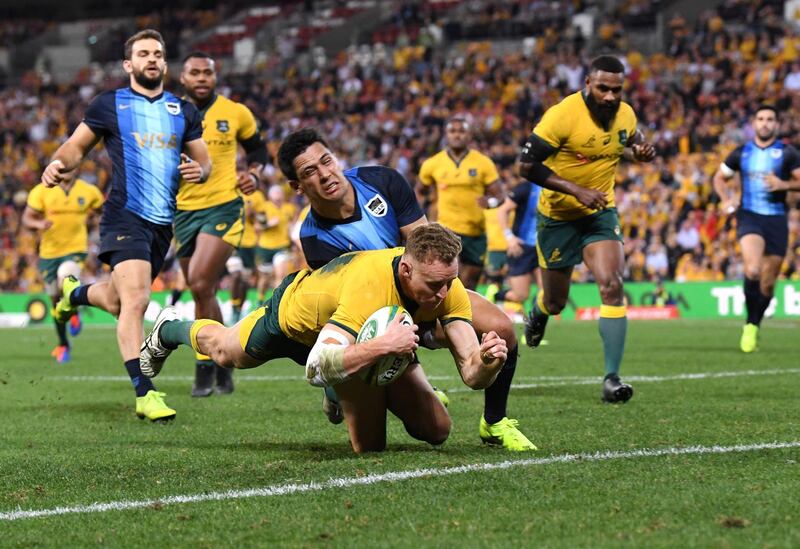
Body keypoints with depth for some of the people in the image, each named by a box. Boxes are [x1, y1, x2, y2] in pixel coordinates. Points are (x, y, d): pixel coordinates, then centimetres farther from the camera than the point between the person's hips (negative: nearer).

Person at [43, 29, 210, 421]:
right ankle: (144, 393, -21)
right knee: (135, 300, -21)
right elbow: (78, 145, 6)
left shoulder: (183, 111, 14)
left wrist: (199, 170, -7)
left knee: (120, 302, 17)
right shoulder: (109, 105, 3)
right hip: (125, 216, -5)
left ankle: (75, 292, 51)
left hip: (163, 222, 5)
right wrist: (59, 164, -16)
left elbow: (203, 160, 17)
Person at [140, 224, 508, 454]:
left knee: (435, 431, -2)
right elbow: (318, 368, -56)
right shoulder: (368, 284, -49)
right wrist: (382, 346, -66)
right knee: (226, 352, 25)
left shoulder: (446, 286, -33)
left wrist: (487, 361, -56)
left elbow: (472, 374, -34)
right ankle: (170, 330, 62)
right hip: (296, 312, -4)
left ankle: (343, 391, 29)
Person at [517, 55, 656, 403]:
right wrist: (576, 190, -27)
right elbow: (527, 165, -21)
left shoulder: (625, 115, -5)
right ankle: (538, 315, 51)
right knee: (555, 302, 10)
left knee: (611, 286, -19)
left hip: (600, 213, 3)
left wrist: (640, 152, -7)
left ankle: (612, 378, -17)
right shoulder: (563, 115, -23)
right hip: (558, 216, -3)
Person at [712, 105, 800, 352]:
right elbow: (720, 177, 19)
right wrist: (727, 199, 1)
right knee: (752, 270, -25)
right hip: (749, 217, -1)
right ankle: (749, 324, -9)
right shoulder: (741, 153, 8)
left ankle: (754, 326, 29)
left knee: (767, 282, 6)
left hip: (777, 219, 1)